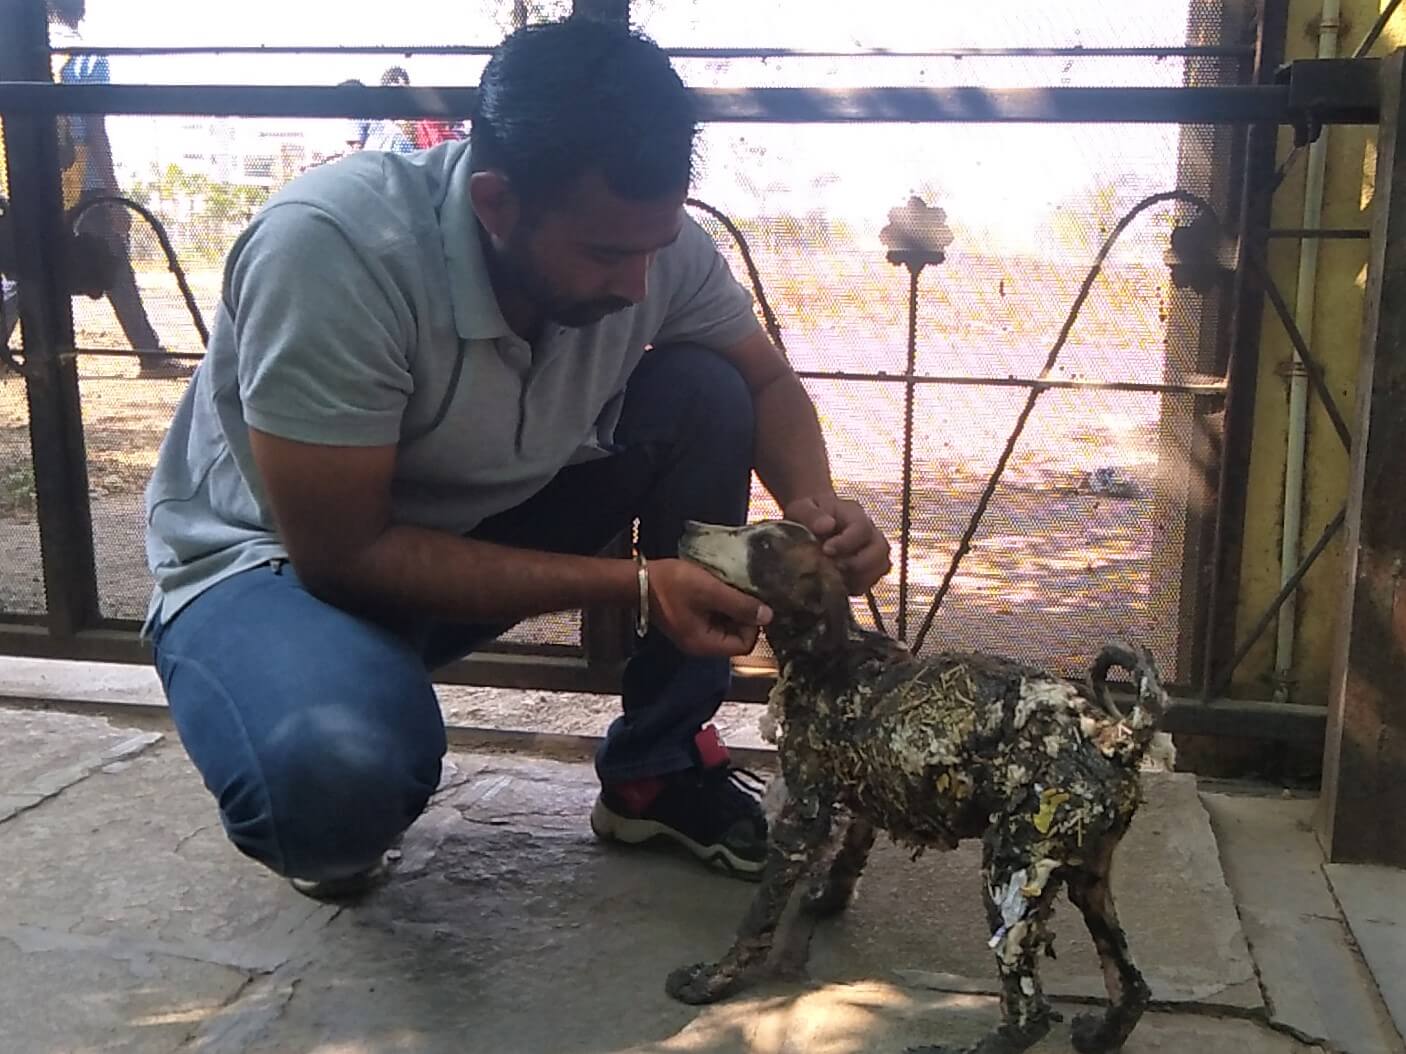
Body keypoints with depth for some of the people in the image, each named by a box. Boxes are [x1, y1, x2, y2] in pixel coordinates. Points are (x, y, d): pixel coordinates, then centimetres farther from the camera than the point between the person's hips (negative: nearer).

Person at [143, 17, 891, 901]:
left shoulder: (644, 235, -17)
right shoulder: (330, 248, -33)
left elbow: (765, 379, 0)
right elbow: (342, 552, -29)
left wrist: (814, 504, -22)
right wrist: (632, 585, -32)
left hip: (489, 517, 6)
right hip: (279, 556, -5)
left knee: (705, 394, -15)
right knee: (337, 778, -37)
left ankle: (658, 768, -1)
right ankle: (325, 809, 3)